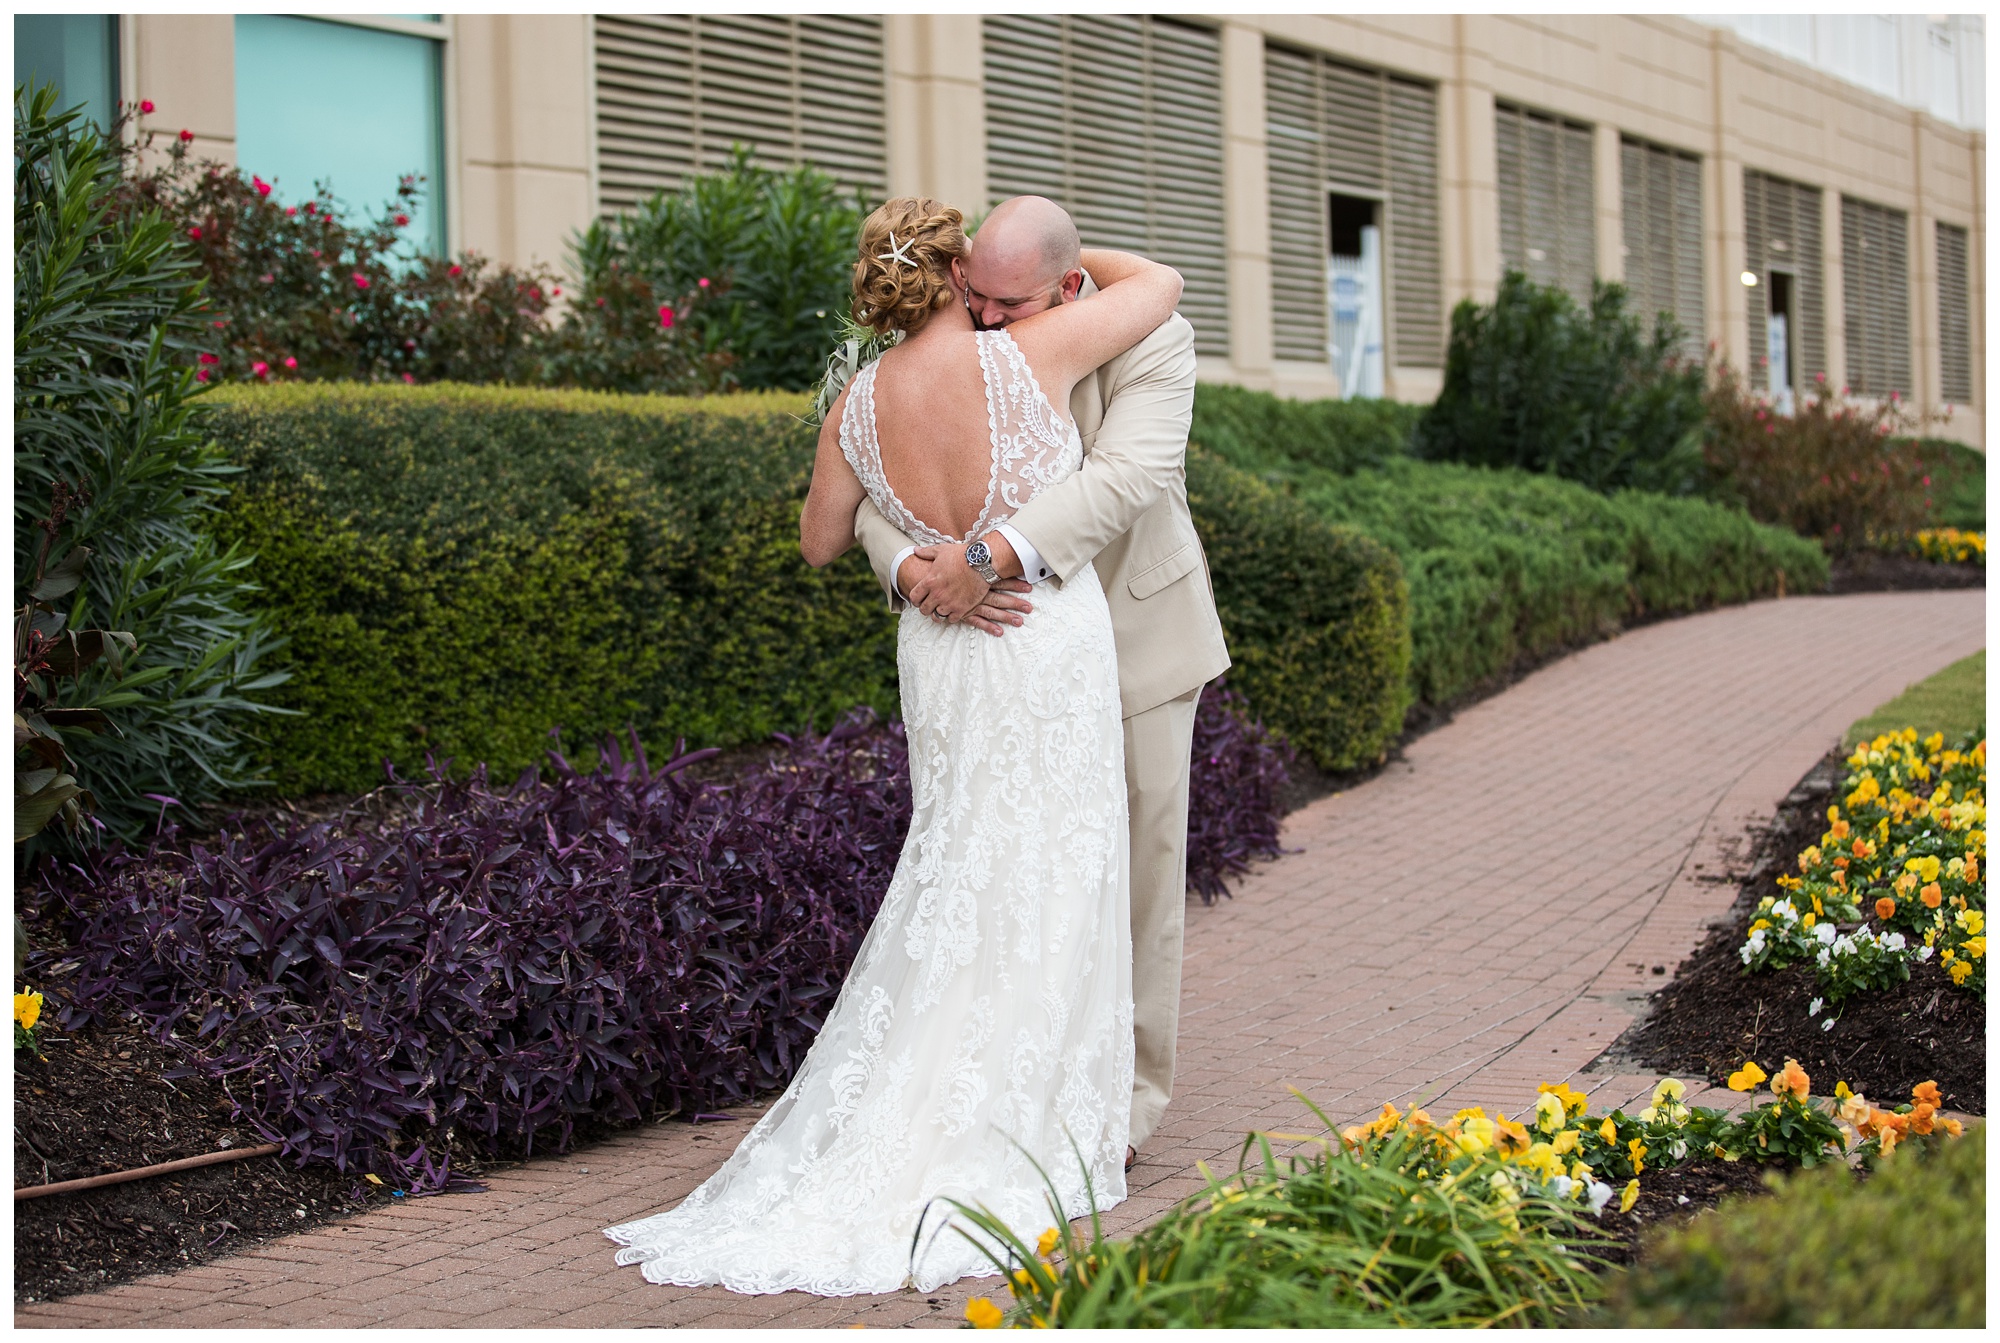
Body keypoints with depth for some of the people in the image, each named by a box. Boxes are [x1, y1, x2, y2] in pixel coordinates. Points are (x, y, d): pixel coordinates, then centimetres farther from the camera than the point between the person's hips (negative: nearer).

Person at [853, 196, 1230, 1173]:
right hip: (1013, 631, 3)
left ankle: (1128, 1091, 16)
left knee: (1139, 863, 4)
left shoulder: (1150, 341, -19)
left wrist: (990, 558, -45)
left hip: (1138, 633, -2)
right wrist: (915, 569, -35)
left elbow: (1127, 477, -34)